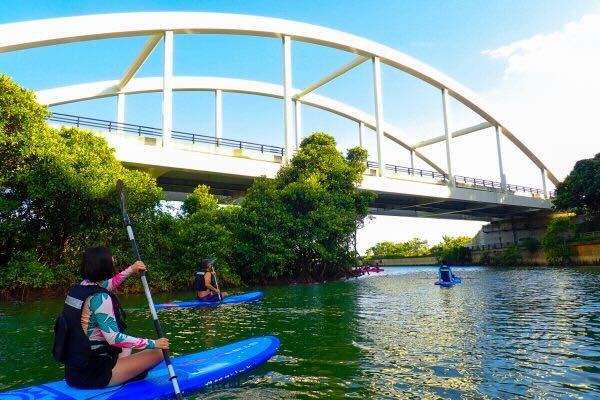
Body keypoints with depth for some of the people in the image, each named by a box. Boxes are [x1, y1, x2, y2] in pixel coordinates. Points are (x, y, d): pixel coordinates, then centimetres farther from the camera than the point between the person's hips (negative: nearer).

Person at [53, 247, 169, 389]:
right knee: (158, 353, -6)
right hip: (92, 375, -9)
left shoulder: (77, 289, 4)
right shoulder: (100, 298, -22)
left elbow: (108, 284, 24)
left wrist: (131, 269, 22)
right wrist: (153, 343, -20)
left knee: (125, 349, 33)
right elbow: (114, 338, -26)